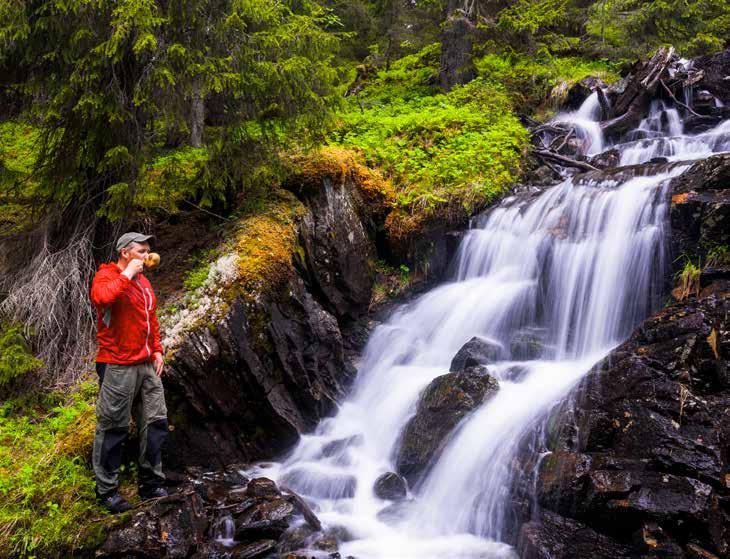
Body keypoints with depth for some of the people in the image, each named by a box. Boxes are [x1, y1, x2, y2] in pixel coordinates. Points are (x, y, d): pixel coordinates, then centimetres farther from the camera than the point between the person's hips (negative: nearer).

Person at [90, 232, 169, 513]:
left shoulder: (143, 280, 17)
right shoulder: (106, 275, -8)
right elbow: (101, 298, -32)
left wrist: (157, 350, 15)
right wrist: (126, 274, -21)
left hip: (147, 364, 8)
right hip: (118, 366, -8)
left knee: (155, 422, 9)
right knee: (113, 428, 0)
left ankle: (151, 484, 20)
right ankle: (107, 490, 12)